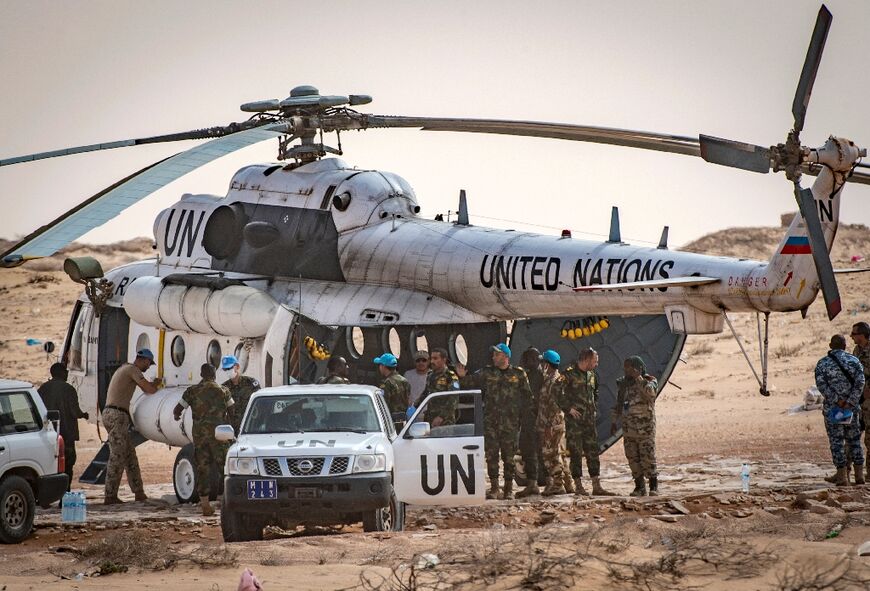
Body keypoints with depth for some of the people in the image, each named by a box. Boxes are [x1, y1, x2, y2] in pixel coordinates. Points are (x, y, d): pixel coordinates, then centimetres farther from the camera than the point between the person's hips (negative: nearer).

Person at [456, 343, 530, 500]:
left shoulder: (518, 374, 4)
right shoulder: (486, 373, 7)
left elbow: (528, 395, 7)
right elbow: (470, 383, 8)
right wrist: (462, 377, -13)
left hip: (510, 421, -1)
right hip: (490, 421, 1)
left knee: (509, 456, 3)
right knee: (491, 455, -1)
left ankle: (508, 488, 10)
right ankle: (494, 487, 4)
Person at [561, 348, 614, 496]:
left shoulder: (592, 375, 13)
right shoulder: (569, 374, -10)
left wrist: (594, 409, 16)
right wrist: (569, 408, -15)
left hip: (589, 419, 7)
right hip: (574, 420, -7)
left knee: (593, 452, 5)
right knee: (576, 453, -3)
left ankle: (596, 486, 7)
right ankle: (578, 486, 1)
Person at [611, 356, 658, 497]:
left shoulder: (649, 381, -4)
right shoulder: (624, 383, 12)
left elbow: (650, 392, -27)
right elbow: (619, 404, 20)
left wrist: (638, 377, -24)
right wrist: (614, 422, 15)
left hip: (645, 426, -5)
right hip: (628, 426, 5)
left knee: (648, 457, -7)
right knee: (633, 458, 4)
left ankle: (653, 486, 0)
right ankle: (639, 487, 10)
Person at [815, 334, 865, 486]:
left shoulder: (823, 363, -1)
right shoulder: (854, 361, 2)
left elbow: (821, 384, -14)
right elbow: (860, 382, -10)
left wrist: (837, 400, -16)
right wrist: (849, 402, -13)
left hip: (832, 408, -2)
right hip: (851, 408, 2)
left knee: (836, 441, 2)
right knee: (854, 440, 12)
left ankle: (842, 476, -3)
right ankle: (859, 475, 10)